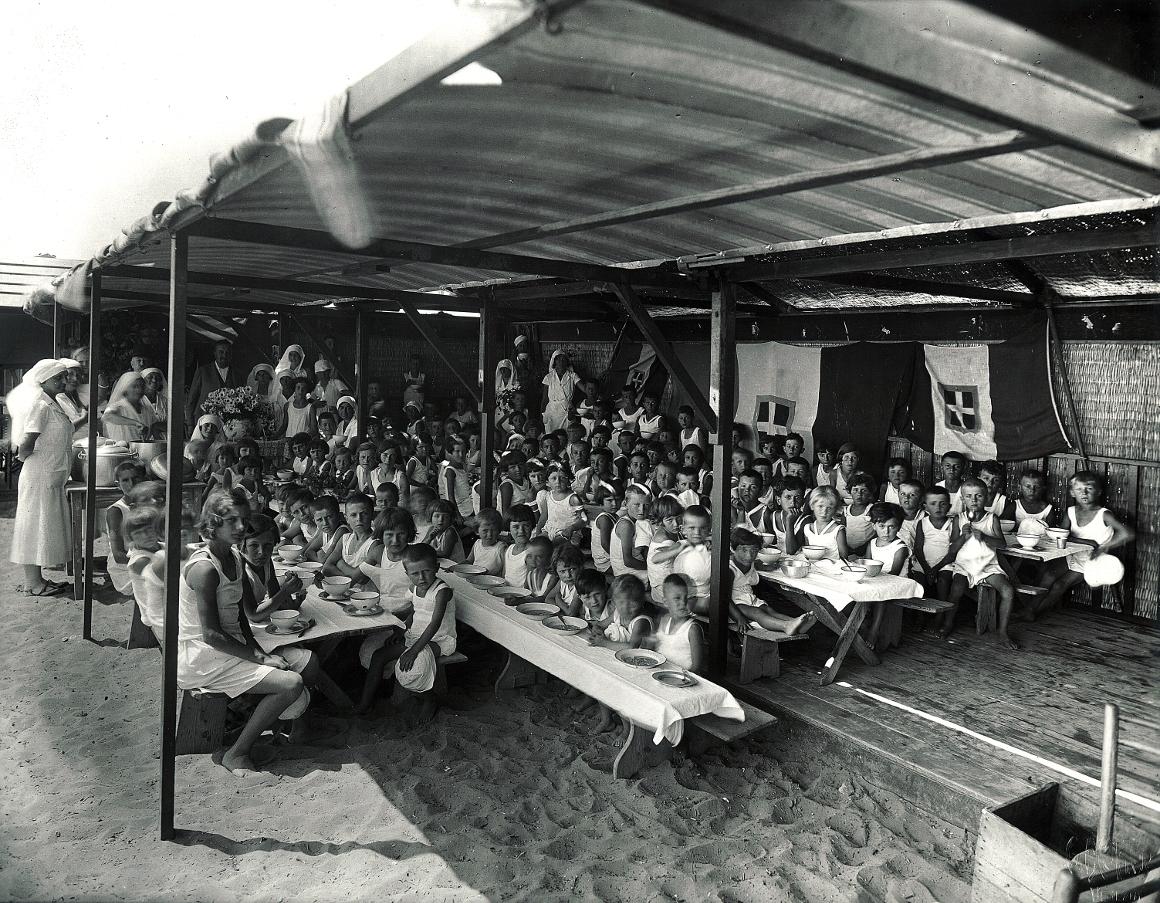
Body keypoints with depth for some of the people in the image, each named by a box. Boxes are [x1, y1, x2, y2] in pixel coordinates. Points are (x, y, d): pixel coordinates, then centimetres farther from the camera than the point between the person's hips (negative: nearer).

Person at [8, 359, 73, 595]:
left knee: (45, 528, 14)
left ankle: (36, 579, 23)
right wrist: (24, 455, -6)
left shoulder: (53, 405, 13)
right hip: (39, 476, -9)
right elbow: (27, 441, -22)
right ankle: (33, 583, 5)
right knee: (36, 526, -2)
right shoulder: (40, 406, -17)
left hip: (52, 478, 9)